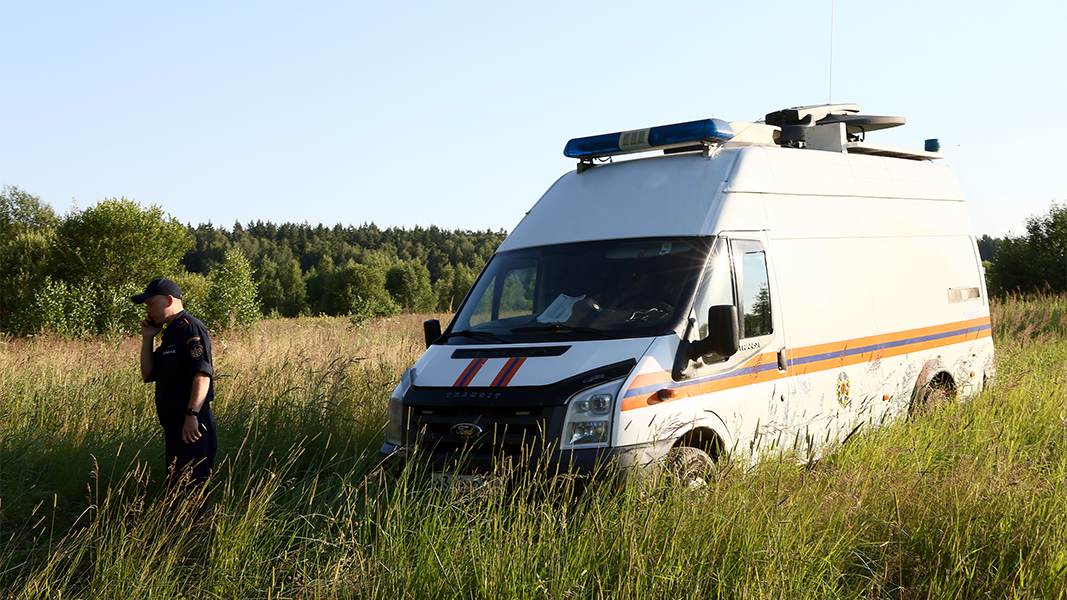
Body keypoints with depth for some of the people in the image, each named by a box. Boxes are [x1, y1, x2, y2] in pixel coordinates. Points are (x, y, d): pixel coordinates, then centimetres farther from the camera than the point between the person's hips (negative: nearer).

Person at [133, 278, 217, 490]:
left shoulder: (190, 328, -10)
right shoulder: (170, 333, 21)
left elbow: (202, 374, -21)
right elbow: (148, 374, 23)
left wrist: (191, 415, -28)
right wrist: (147, 338, 14)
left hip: (191, 426, -11)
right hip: (174, 425, 11)